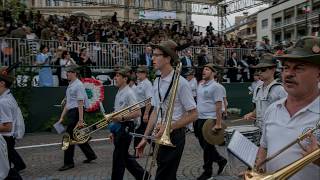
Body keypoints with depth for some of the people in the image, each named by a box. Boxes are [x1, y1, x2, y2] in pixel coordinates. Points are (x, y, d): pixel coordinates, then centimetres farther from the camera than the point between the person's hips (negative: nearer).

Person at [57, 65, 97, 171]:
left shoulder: (78, 85, -12)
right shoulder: (70, 86, 15)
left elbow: (80, 104, -18)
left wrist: (80, 120, -21)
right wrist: (62, 117, 19)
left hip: (76, 113, -9)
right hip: (71, 113, 9)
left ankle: (68, 162, 8)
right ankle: (90, 155, 30)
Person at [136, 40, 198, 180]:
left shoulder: (180, 83, -16)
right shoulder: (157, 82, 6)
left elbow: (193, 115, -13)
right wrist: (145, 137, 11)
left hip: (174, 135, -7)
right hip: (160, 134, 7)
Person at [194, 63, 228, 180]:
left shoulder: (215, 86, -12)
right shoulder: (200, 85, 12)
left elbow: (218, 106, -16)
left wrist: (218, 123, -20)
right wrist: (196, 118, 14)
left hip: (209, 120, -8)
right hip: (199, 119, 8)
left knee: (207, 147, 3)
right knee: (204, 145, 16)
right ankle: (220, 160, 35)